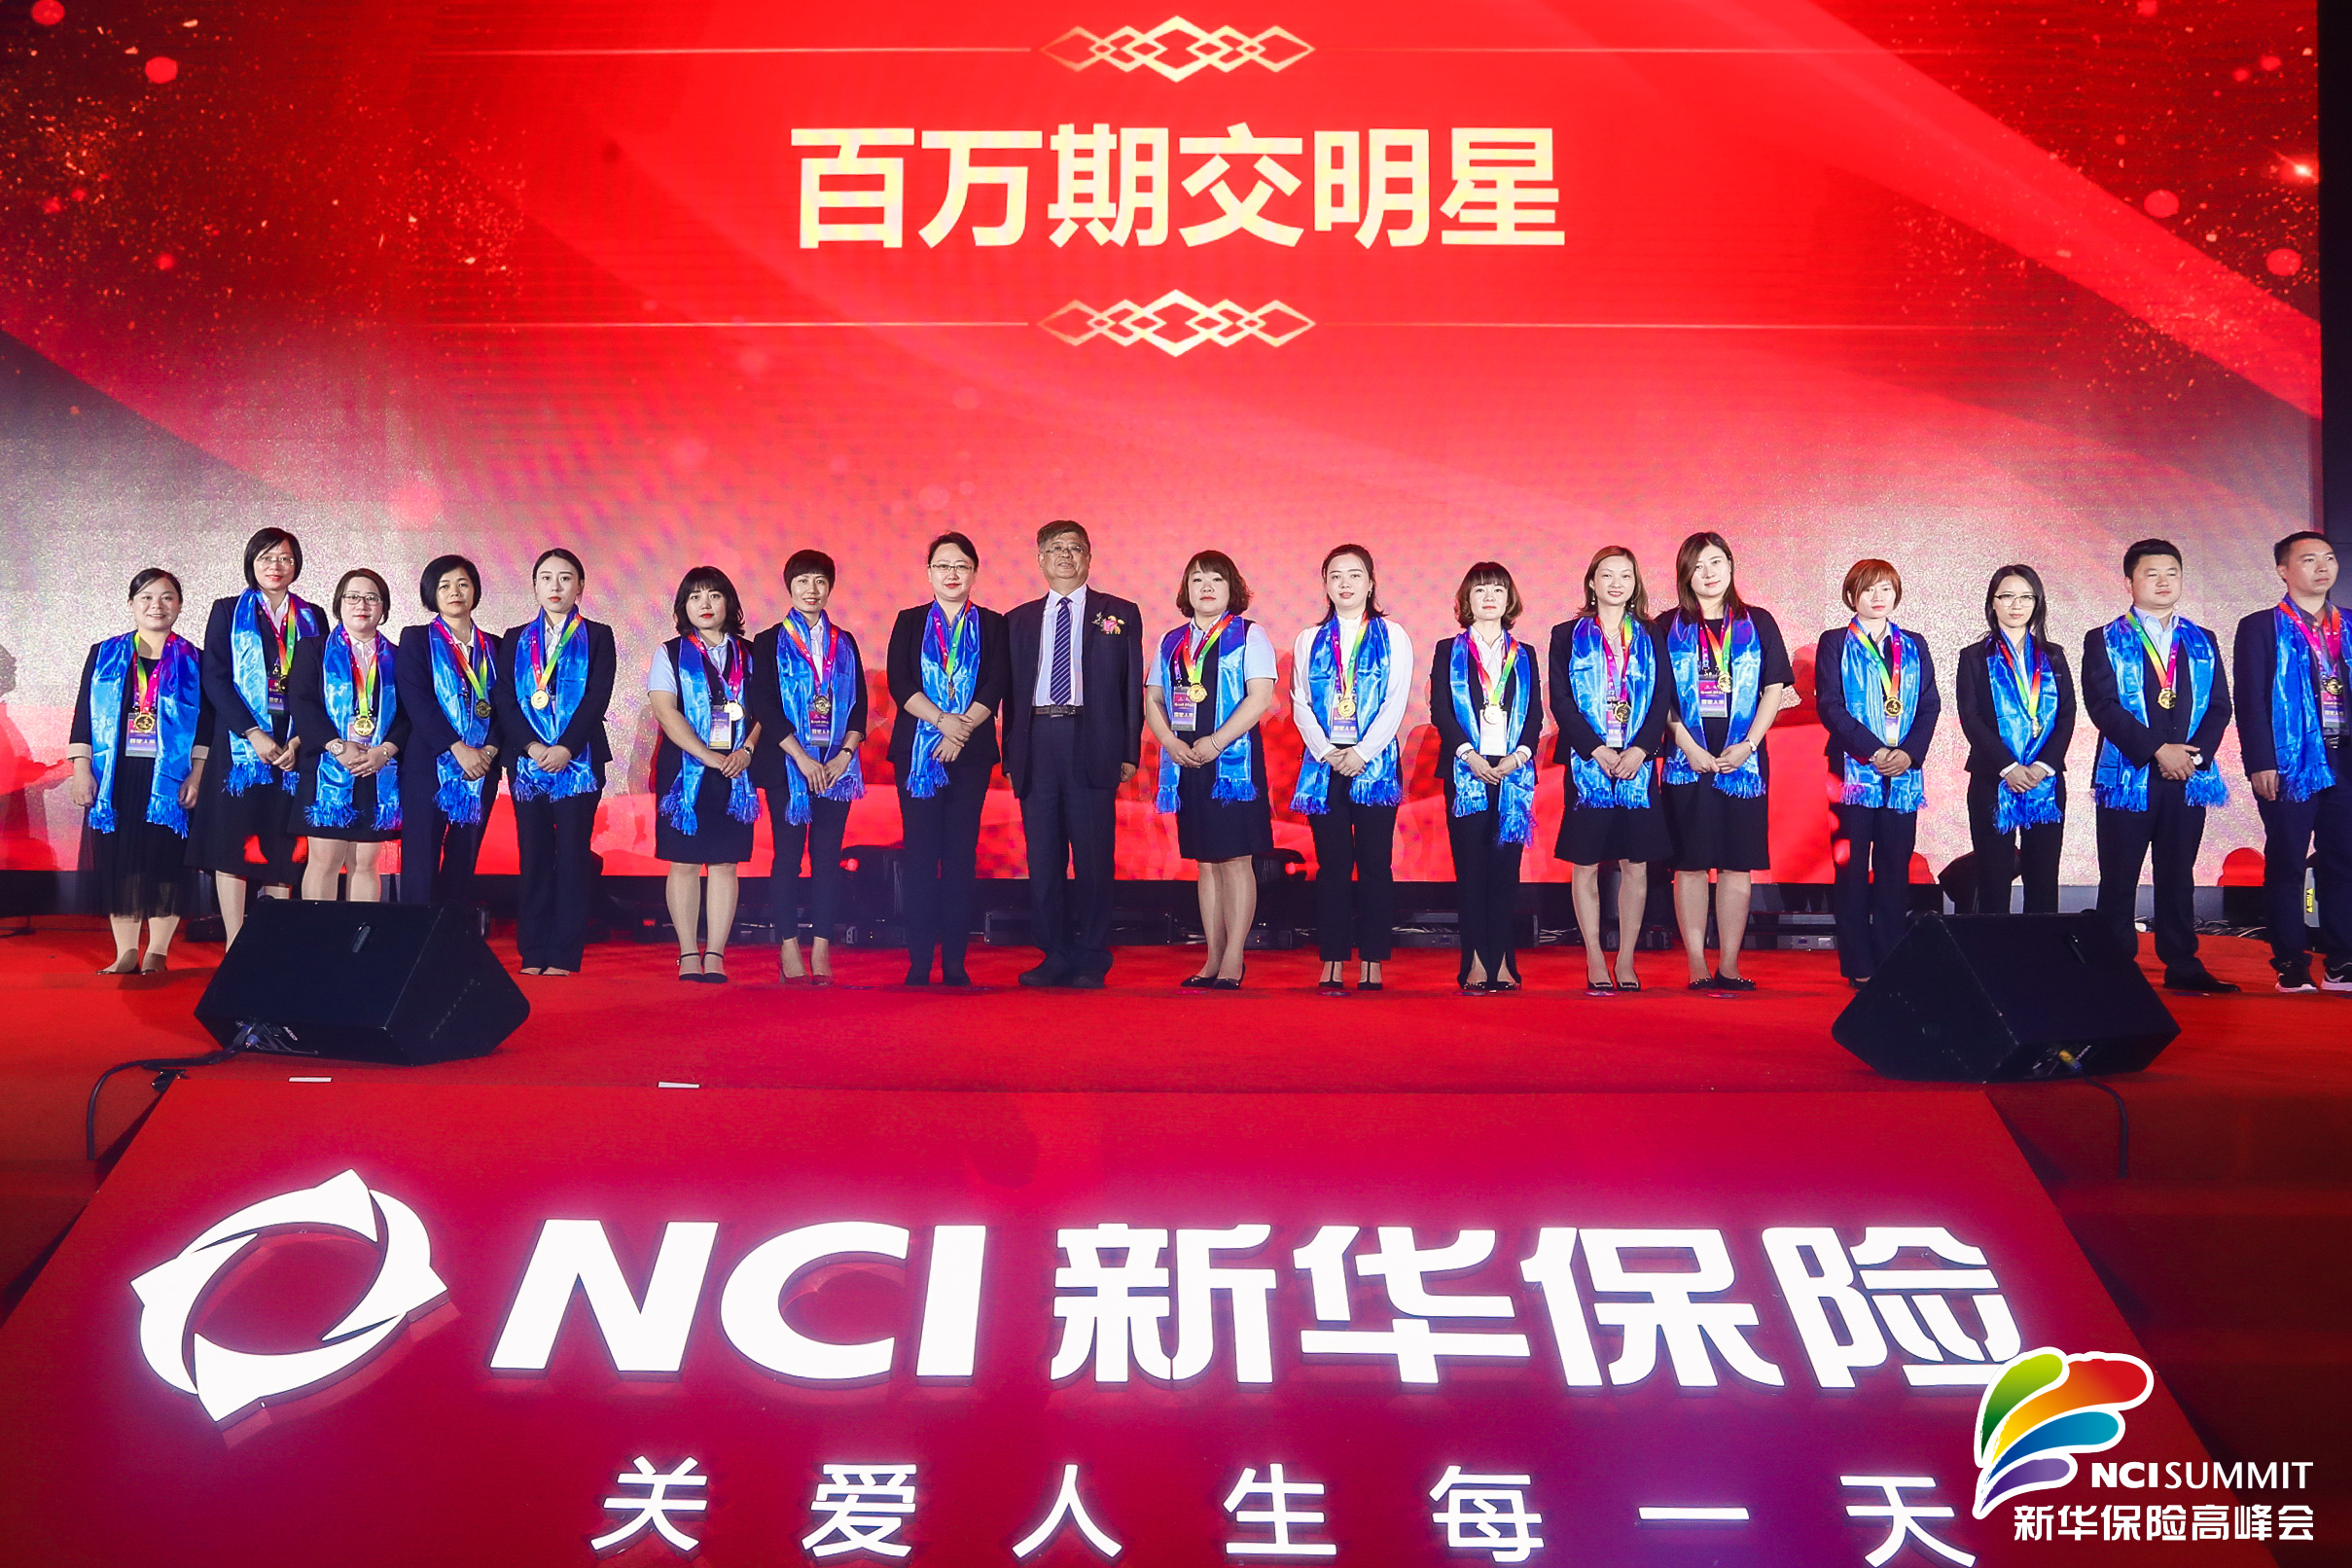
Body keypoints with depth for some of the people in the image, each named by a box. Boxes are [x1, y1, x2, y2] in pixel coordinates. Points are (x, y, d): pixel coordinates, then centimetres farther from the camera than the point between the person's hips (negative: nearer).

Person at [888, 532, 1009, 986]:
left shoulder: (991, 625, 10)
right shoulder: (910, 622, 10)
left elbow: (996, 685, -1)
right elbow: (899, 682, -2)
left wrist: (962, 727, -15)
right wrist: (941, 720, -16)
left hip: (971, 750, 0)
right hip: (916, 749, 0)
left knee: (961, 853, -1)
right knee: (920, 853, -3)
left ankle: (955, 960, 1)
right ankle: (919, 960, -1)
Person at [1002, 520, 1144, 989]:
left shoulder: (1120, 614, 10)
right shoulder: (1019, 620, 16)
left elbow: (1132, 687, 7)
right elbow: (1011, 691, 14)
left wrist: (1129, 752, -1)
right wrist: (1010, 755, 7)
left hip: (1092, 743, -2)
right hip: (1036, 743, 3)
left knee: (1094, 857, -2)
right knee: (1043, 858, 3)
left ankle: (1091, 960, 5)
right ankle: (1054, 955, 11)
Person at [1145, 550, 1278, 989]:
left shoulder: (1249, 635, -1)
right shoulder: (1172, 641, 15)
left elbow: (1260, 697, -11)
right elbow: (1152, 699, 13)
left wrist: (1215, 742, -17)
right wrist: (1171, 743, -5)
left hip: (1234, 761, -5)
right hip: (1186, 762, 5)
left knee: (1236, 860, -5)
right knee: (1206, 862, 9)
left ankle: (1234, 960, -1)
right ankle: (1212, 958, 14)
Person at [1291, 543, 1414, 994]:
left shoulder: (1392, 637, 7)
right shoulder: (1309, 640, 13)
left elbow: (1396, 703, -2)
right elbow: (1300, 704, 6)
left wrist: (1361, 753, -12)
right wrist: (1327, 751, -8)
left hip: (1375, 762, -1)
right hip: (1324, 762, 2)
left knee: (1375, 864, -2)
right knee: (1332, 865, 0)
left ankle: (1372, 964, 2)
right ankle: (1332, 963, 2)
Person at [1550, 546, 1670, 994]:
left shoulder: (1650, 638, 11)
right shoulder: (1567, 636, 6)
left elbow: (1662, 701, 4)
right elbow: (1561, 702, -1)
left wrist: (1640, 749, -11)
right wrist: (1596, 750, -13)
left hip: (1638, 763, 2)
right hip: (1586, 762, -2)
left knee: (1636, 865, 2)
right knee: (1586, 864, -1)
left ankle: (1626, 961, 10)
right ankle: (1595, 963, 6)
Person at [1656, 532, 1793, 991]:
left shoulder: (1758, 624, 9)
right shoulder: (1669, 628, 6)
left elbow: (1774, 690, 5)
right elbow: (1659, 698, 1)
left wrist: (1746, 745, -7)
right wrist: (1688, 747, -10)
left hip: (1743, 760, 1)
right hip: (1688, 760, -1)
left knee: (1737, 864, 1)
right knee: (1691, 863, -2)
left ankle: (1729, 965, 6)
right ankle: (1697, 966, 2)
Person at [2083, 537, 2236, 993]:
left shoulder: (2202, 642, 15)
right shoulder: (2104, 641, 3)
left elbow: (2219, 707, 9)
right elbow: (2103, 706, -8)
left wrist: (2195, 754, -9)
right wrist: (2157, 749, -16)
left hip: (2188, 779, 3)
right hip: (2128, 778, -3)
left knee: (2178, 876, 8)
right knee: (2119, 880, -1)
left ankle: (2182, 965, 13)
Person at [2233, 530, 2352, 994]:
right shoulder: (2261, 628, 1)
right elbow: (2250, 700, -4)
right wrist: (2260, 763, -12)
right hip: (2290, 762, -4)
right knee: (2286, 864, -1)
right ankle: (2291, 965, 6)